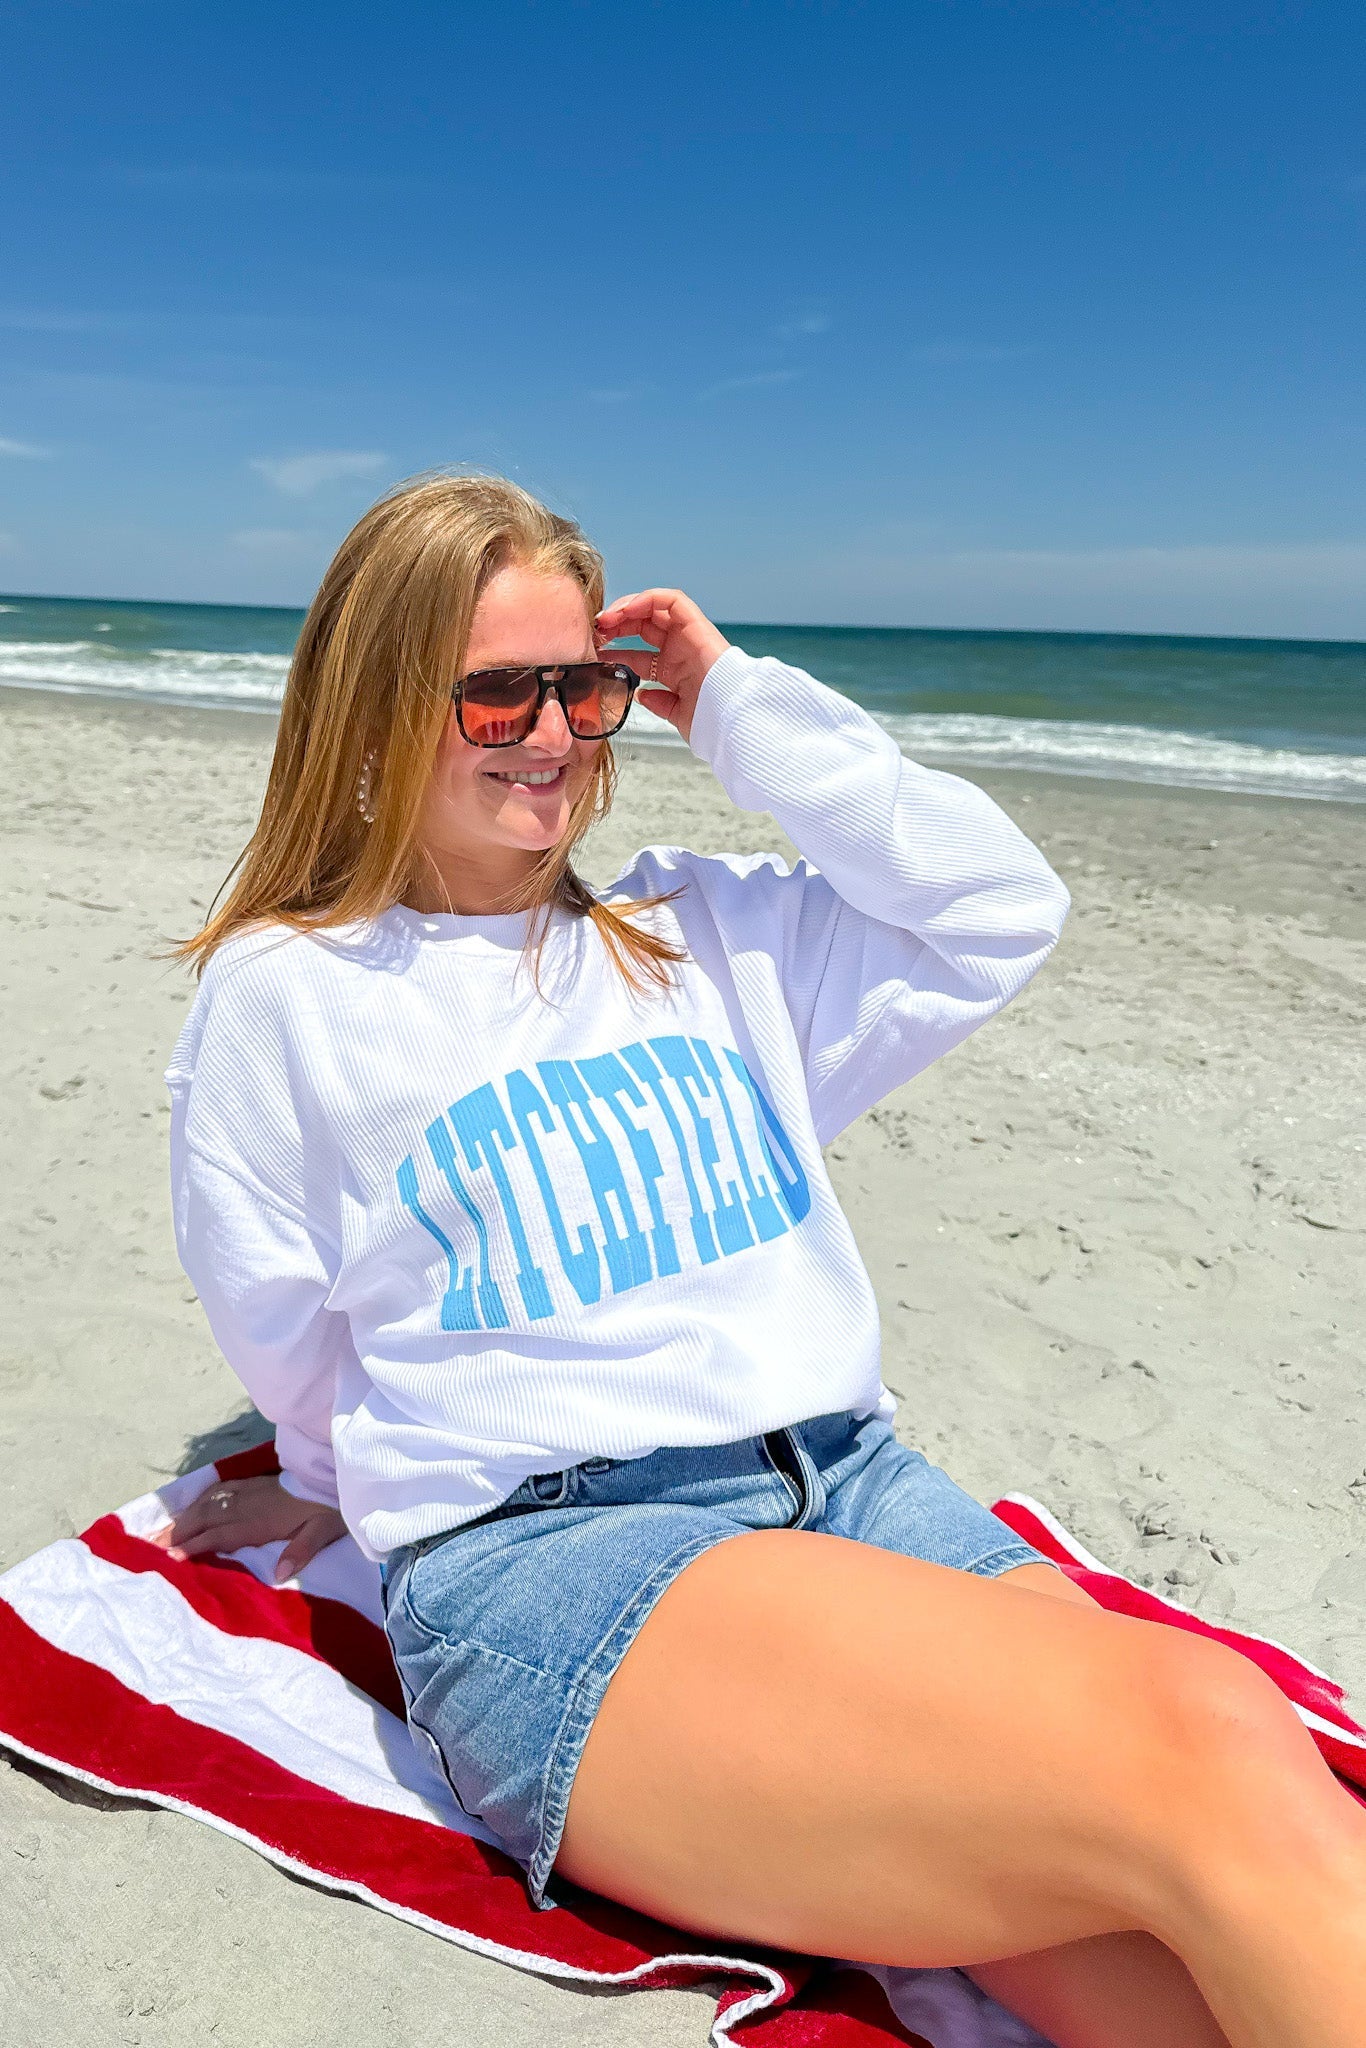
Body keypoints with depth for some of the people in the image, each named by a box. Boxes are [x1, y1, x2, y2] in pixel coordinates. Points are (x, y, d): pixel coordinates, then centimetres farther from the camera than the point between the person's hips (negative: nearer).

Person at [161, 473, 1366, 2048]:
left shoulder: (700, 933, 18)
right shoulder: (285, 991, 8)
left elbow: (997, 913, 12)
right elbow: (284, 1334, 14)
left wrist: (746, 710, 12)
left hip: (855, 1485, 5)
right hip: (537, 1553, -4)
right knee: (1210, 1754, -27)